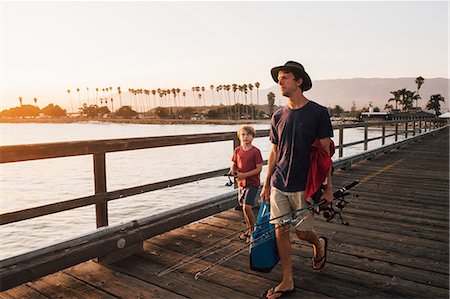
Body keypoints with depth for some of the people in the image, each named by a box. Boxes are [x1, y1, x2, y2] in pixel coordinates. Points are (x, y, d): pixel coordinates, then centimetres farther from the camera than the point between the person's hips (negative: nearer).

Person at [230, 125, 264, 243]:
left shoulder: (255, 151, -11)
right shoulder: (237, 150, 4)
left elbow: (259, 168, -13)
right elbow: (234, 165, 12)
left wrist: (244, 175, -20)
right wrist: (233, 170, -11)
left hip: (252, 183, -5)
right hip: (241, 183, 6)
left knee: (247, 207, -14)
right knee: (244, 207, 13)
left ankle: (253, 230, 4)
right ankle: (248, 230, 29)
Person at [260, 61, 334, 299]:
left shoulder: (318, 113, -6)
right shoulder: (278, 116, 7)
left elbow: (325, 153, -5)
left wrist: (328, 187, -6)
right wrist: (266, 184, 13)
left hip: (303, 185, -4)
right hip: (278, 185, 4)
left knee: (302, 232, 6)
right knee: (280, 231, 4)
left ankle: (319, 243, 42)